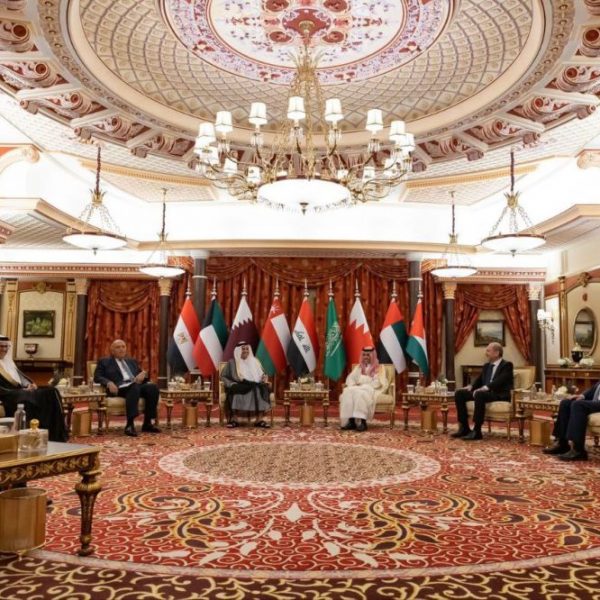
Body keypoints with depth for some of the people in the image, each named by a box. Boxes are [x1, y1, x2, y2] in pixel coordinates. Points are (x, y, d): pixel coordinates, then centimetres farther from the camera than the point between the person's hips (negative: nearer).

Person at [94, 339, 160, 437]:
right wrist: (109, 383, -15)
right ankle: (130, 424, -42)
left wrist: (143, 373, -1)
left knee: (152, 387, -29)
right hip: (120, 388, -4)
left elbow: (142, 374, 25)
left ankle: (147, 423, -24)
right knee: (135, 387, -38)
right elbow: (97, 377, 6)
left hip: (137, 386, 5)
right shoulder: (104, 362, 19)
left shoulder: (132, 361, 31)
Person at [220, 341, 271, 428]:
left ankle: (259, 419, -36)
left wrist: (264, 378, -1)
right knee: (234, 390, -37)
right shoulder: (232, 362, 11)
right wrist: (232, 384, -11)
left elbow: (262, 376, 24)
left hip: (254, 387, 2)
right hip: (237, 388, -2)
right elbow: (223, 376, 7)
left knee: (260, 389, -31)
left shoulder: (255, 362, 20)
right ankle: (232, 419, -33)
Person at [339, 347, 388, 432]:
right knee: (348, 392, -32)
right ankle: (350, 420, -38)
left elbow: (378, 383, -2)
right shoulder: (358, 367, 26)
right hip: (356, 388, 4)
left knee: (360, 393, -39)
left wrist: (363, 386, -11)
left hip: (371, 390, -4)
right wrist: (354, 385, -7)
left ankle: (361, 421, -44)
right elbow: (350, 378, 16)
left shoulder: (379, 368, 13)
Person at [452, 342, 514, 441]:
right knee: (459, 393, -10)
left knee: (479, 394, -38)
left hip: (500, 394, -8)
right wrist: (470, 387, -4)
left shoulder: (507, 365, -3)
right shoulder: (486, 366, 21)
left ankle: (476, 431, -34)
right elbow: (479, 380, 18)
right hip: (483, 392, 8)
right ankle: (464, 428, -9)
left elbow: (499, 381, -20)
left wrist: (485, 388, -34)